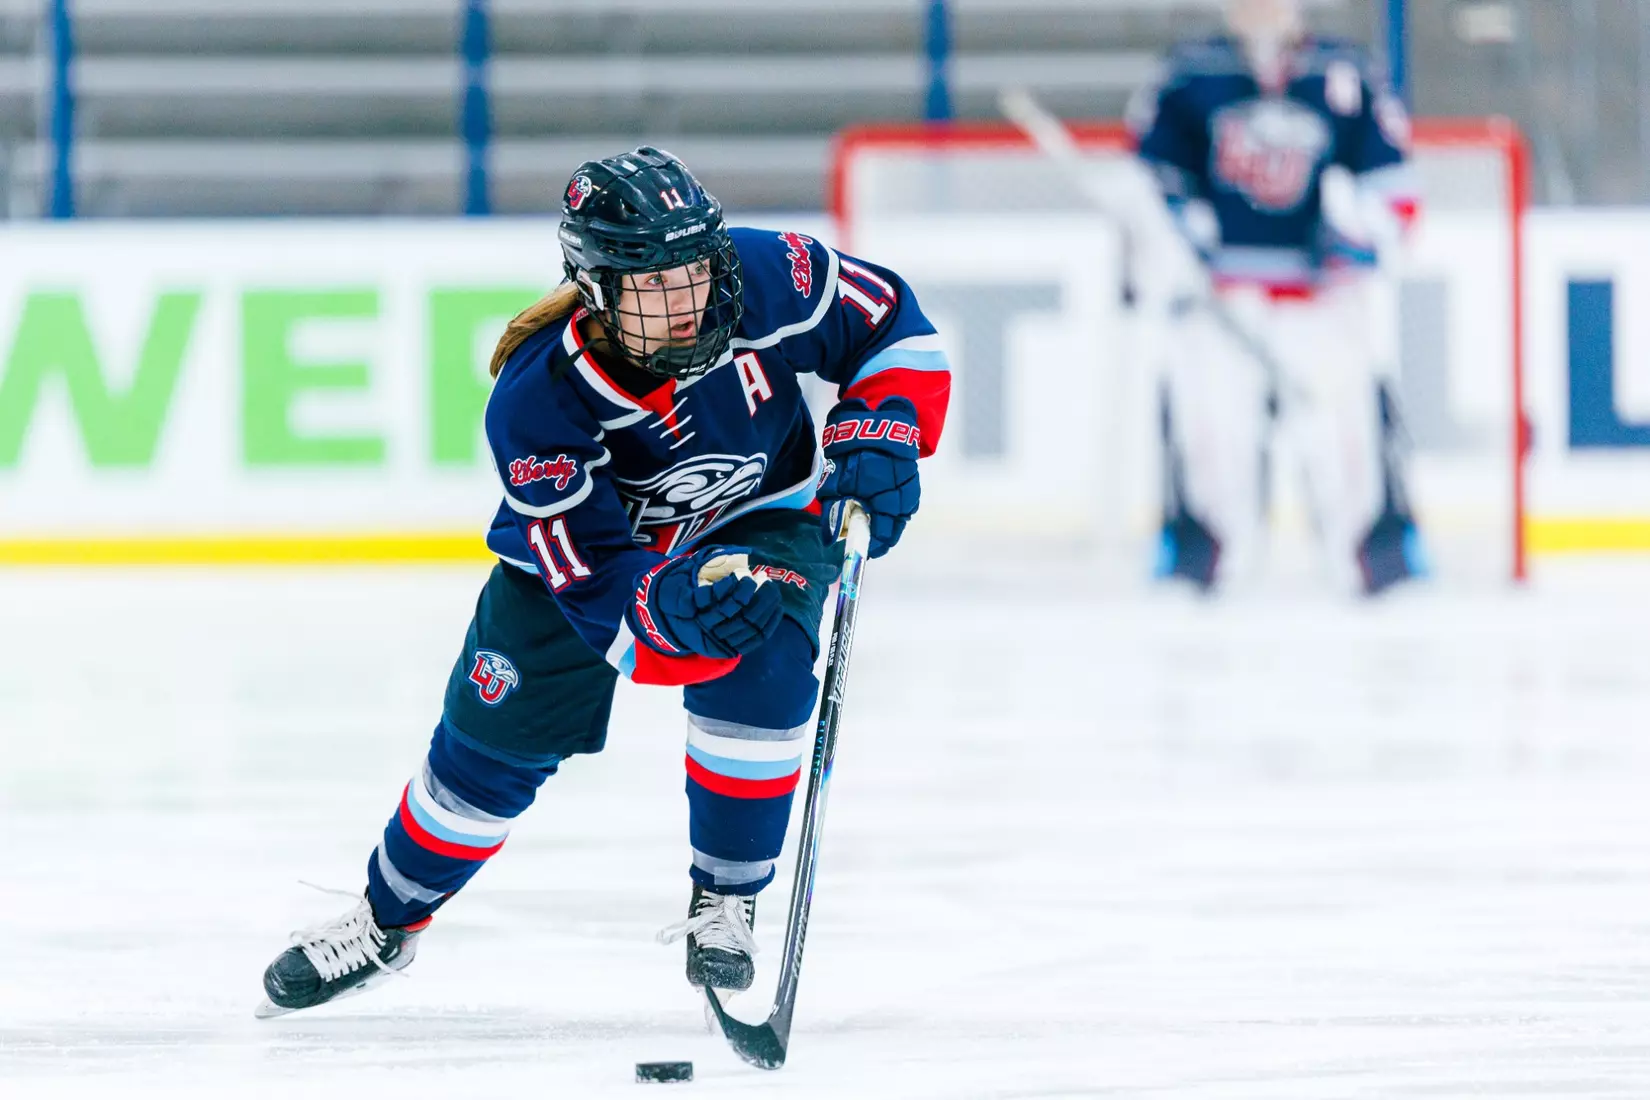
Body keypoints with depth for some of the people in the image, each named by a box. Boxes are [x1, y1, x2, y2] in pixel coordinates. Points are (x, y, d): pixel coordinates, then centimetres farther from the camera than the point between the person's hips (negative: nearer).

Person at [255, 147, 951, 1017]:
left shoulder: (764, 279, -32)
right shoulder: (536, 402, -36)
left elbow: (889, 322, -13)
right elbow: (597, 584, -35)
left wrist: (880, 434, -28)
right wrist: (674, 606, -56)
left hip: (762, 512, 1)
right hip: (587, 537, -1)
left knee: (759, 666, -28)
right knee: (497, 737, -3)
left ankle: (724, 904, -7)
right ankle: (386, 921, 24)